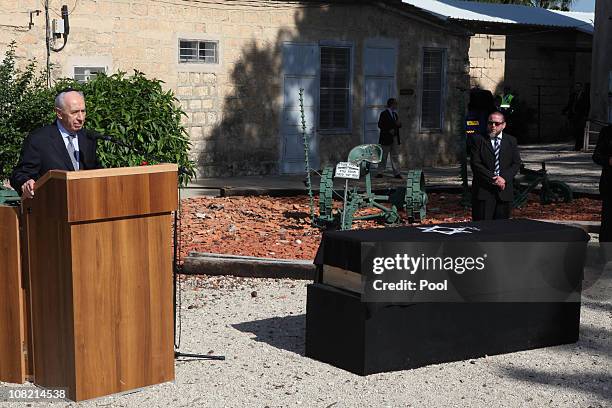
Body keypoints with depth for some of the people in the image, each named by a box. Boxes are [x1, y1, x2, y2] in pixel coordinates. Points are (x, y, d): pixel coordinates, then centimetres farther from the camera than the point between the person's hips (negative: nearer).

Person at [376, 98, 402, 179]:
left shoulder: (395, 114, 17)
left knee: (395, 156, 5)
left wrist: (399, 124, -3)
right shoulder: (384, 114, -5)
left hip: (395, 138, 7)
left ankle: (396, 173, 5)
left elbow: (398, 125, 21)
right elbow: (380, 125, -11)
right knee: (383, 156, -1)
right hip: (386, 138, -6)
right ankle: (380, 172, 5)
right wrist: (388, 130, -20)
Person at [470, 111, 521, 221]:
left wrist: (504, 178, -11)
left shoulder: (511, 141, 13)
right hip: (483, 190, -3)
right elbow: (476, 164, -5)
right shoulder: (478, 140, 4)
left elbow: (516, 163, 6)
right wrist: (492, 179, -13)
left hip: (504, 191, 3)